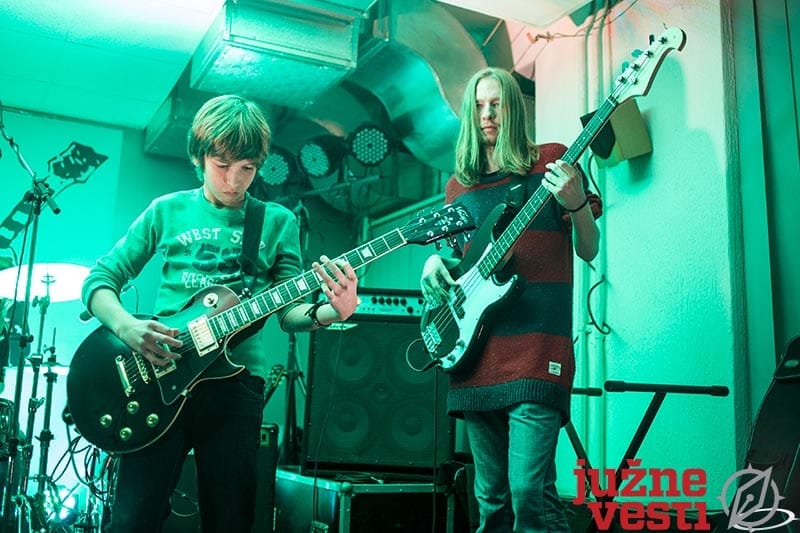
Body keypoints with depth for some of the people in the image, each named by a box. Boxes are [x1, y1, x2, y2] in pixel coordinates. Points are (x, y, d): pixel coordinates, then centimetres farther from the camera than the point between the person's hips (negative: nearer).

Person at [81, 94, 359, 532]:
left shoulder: (278, 222, 9)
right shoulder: (168, 211, 9)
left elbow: (288, 309, 4)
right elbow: (99, 278, 8)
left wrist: (329, 311, -19)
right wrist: (125, 325, -13)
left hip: (236, 378, 1)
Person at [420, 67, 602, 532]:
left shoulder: (551, 161, 5)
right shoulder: (458, 185, 17)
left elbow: (588, 250, 3)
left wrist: (576, 204, -16)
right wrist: (436, 263, 3)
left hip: (534, 350, -5)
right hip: (475, 352, 5)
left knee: (530, 492, -16)